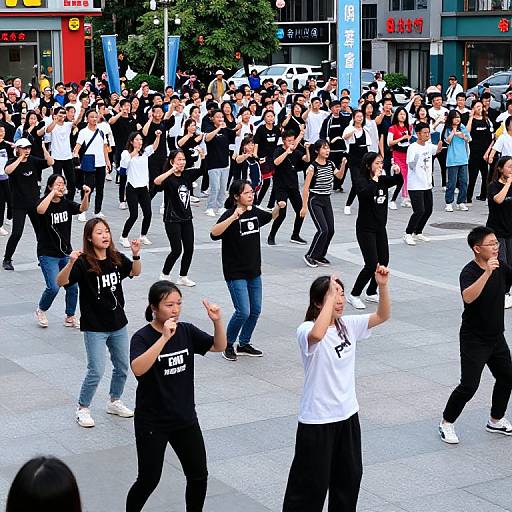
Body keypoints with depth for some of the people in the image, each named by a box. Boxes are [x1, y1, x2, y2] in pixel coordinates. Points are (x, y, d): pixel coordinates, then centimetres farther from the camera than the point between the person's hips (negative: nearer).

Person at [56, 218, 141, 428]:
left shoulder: (116, 258, -1)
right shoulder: (83, 262, -17)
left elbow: (135, 272, 11)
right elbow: (61, 282, -26)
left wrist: (136, 255, -7)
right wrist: (71, 263, -43)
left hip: (118, 324, 6)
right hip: (95, 327, -6)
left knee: (123, 367, 16)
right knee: (96, 371, -4)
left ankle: (114, 402, 37)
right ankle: (83, 409, 16)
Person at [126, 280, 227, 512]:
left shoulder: (186, 331, -1)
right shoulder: (142, 337, -16)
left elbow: (219, 346, 2)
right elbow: (138, 369, -32)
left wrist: (217, 321, -16)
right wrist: (164, 338, -38)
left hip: (185, 419, 5)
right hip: (152, 423, -5)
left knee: (199, 476, 9)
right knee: (149, 480, 3)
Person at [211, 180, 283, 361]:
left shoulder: (255, 212, 4)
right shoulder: (230, 214, -16)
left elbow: (271, 217, 26)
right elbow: (214, 233, -33)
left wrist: (278, 207, 4)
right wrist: (233, 217, -42)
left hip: (254, 271, 7)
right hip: (236, 273, -7)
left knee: (255, 311, 12)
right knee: (243, 312, -11)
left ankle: (244, 344, 29)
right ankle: (228, 345, 11)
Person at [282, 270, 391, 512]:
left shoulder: (348, 325, 2)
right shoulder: (306, 330, -20)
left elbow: (382, 315, 3)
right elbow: (317, 334, -44)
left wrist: (382, 285, -13)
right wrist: (330, 296, -37)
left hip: (348, 413, 7)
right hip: (317, 420, -7)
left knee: (349, 475, 19)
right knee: (312, 482, 2)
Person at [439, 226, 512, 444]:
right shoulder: (469, 272, -22)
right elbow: (468, 297, -41)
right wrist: (486, 273, -48)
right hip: (474, 339, -7)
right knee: (469, 385, -8)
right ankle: (446, 423, 10)